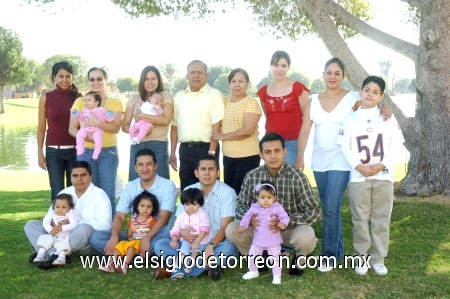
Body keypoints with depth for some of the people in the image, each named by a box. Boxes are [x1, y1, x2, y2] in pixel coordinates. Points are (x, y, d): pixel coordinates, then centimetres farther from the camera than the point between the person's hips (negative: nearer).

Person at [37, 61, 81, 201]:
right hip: (53, 151, -1)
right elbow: (41, 127, 5)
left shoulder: (79, 97, 3)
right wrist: (40, 153, 0)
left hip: (75, 150, 1)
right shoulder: (46, 98, 2)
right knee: (58, 193, -1)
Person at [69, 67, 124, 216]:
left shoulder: (115, 102, 7)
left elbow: (116, 127, -6)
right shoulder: (80, 102, 9)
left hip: (108, 152, -1)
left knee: (108, 194, 0)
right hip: (85, 152, 1)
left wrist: (97, 123, -22)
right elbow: (72, 128, 2)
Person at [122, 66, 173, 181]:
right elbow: (125, 125, 8)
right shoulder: (134, 99, 11)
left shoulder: (165, 96, 4)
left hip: (159, 146, -2)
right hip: (137, 146, 3)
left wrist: (141, 116, -9)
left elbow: (166, 120, -12)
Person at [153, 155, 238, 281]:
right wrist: (182, 232, -23)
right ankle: (209, 266, -26)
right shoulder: (188, 191, 3)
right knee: (160, 245, -16)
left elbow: (225, 227, -17)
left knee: (228, 248, -37)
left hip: (217, 244, -3)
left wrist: (211, 246, -35)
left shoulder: (227, 192, -9)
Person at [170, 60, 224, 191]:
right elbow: (175, 126, 16)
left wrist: (211, 153, -16)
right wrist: (172, 152, 11)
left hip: (205, 147, -5)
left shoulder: (214, 95, -3)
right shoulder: (179, 96, 14)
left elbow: (216, 126, -9)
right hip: (185, 149, 5)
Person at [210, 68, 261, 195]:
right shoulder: (224, 101, 9)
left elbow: (248, 130, -20)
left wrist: (223, 136, -12)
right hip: (228, 156, 6)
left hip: (248, 156, -6)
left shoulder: (251, 102, -10)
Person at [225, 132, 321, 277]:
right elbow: (241, 206, -1)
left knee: (305, 237, -35)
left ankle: (299, 258, 4)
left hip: (291, 229, -3)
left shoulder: (297, 177, -18)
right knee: (232, 230, -19)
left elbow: (314, 211, -18)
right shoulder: (252, 176, -8)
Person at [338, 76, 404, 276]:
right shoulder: (350, 119, 6)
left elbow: (395, 144, 1)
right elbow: (345, 147, 0)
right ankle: (361, 258, 12)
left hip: (384, 176, 1)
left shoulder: (388, 118, 7)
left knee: (381, 219, 4)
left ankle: (378, 259, 14)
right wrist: (359, 167, -13)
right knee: (360, 219, 3)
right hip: (358, 177, 0)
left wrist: (382, 164, -12)